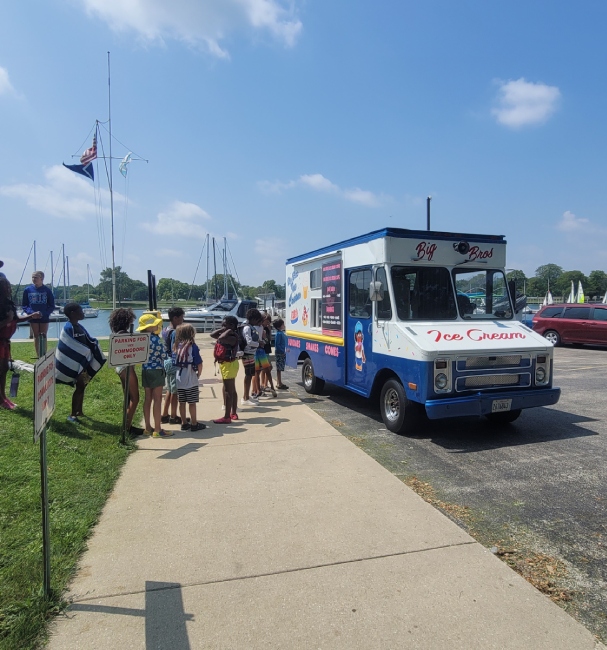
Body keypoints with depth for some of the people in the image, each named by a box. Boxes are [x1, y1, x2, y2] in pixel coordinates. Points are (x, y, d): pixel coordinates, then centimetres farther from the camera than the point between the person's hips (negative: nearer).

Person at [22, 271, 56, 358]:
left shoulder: (47, 290, -6)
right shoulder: (27, 290, -3)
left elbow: (52, 306, -2)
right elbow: (24, 305, 3)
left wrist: (44, 313, -17)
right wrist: (30, 312, -14)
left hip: (44, 318, -1)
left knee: (43, 336, 5)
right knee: (36, 336, 9)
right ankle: (38, 356, 17)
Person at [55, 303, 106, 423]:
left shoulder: (79, 327, 11)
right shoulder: (69, 328, -16)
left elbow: (89, 342, 14)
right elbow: (69, 349, -20)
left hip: (84, 362, 9)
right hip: (76, 364, -9)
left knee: (82, 386, 15)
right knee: (79, 387, -4)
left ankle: (79, 411, 27)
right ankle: (72, 415, 7)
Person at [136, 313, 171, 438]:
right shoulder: (155, 339, -18)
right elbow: (164, 355, -11)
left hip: (145, 371, 7)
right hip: (156, 370, -7)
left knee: (147, 399, 12)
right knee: (157, 400, -2)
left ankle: (148, 428, 21)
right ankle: (157, 430, 1)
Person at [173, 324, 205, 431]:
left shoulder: (176, 346, 4)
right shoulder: (192, 346, -12)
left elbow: (174, 362, 7)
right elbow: (199, 363, -14)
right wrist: (199, 373, 2)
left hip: (179, 379, 6)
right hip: (191, 380, -5)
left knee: (182, 402, 12)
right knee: (192, 403, 4)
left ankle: (184, 423, 21)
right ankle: (194, 424, 11)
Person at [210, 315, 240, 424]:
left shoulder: (233, 337, -20)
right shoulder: (227, 336, 9)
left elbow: (221, 338, -37)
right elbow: (212, 335, 12)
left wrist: (229, 330, -22)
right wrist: (222, 329, 3)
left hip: (229, 364, -11)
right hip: (227, 364, 11)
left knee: (228, 391, -6)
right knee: (231, 390, 17)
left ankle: (227, 417, -2)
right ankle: (233, 413, 28)